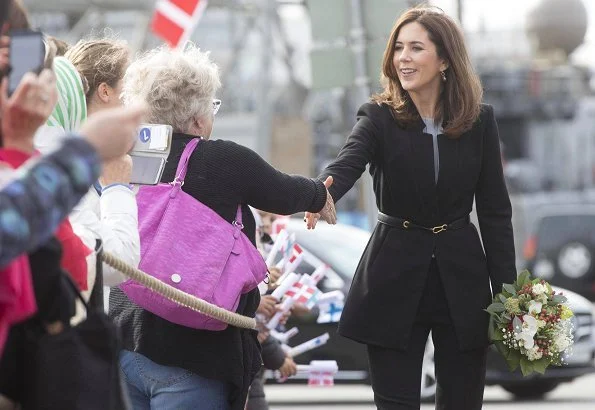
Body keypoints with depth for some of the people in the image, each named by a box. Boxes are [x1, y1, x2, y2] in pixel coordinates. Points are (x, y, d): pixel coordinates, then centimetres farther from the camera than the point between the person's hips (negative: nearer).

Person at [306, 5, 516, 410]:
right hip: (395, 282, -1)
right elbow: (345, 165, -24)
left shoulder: (480, 120, 0)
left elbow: (495, 210, 3)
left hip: (461, 277, 1)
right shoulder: (379, 117, -4)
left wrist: (507, 292, -2)